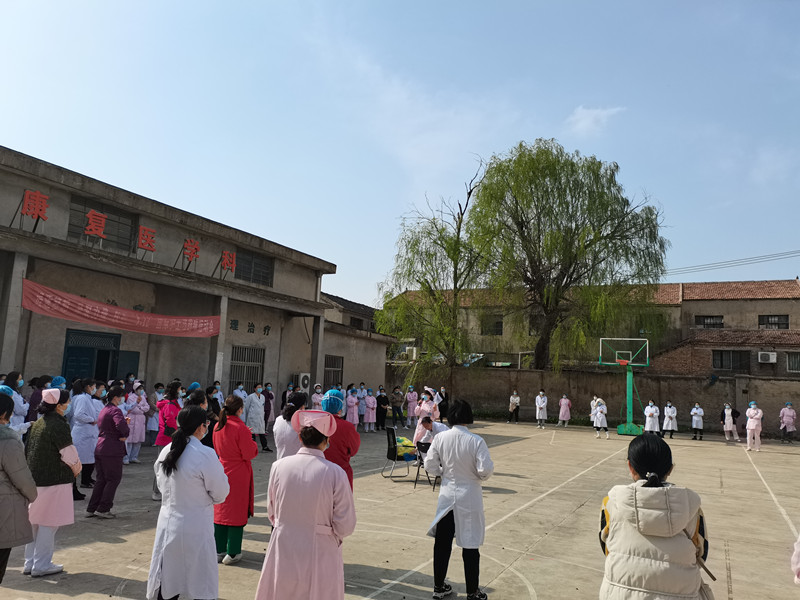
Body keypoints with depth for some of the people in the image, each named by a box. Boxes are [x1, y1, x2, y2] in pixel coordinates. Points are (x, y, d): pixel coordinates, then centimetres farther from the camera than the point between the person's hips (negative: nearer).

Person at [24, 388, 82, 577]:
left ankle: (30, 562, 27)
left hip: (34, 480, 9)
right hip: (54, 480, -9)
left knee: (35, 521, 18)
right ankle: (42, 565, 9)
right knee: (49, 523, 2)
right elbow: (68, 452, -16)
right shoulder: (58, 424, -18)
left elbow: (28, 451, 16)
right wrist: (76, 468, 2)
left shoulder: (38, 423, 8)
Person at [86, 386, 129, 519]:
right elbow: (120, 425, -33)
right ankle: (103, 509, 4)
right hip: (112, 450, -9)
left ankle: (91, 509, 19)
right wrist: (126, 434, -15)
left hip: (100, 449, 9)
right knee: (114, 479, 2)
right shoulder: (115, 410, -15)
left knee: (101, 480, 16)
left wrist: (125, 421, 13)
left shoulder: (104, 410, 16)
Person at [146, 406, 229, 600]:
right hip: (195, 527, -6)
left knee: (167, 582, 16)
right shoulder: (205, 455, -20)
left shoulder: (166, 451, 0)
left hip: (168, 523, 6)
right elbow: (220, 493, -10)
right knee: (200, 584, 7)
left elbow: (162, 485, 14)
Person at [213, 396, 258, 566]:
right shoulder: (241, 428, -19)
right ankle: (232, 553, 11)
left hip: (222, 472, 6)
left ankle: (219, 551, 22)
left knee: (221, 511, 14)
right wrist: (253, 443, 3)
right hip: (238, 475, -6)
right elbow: (250, 454, -16)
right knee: (237, 512, 4)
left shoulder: (218, 426, 1)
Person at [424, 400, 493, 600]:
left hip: (447, 495, 3)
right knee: (470, 546, 10)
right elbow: (486, 470, -20)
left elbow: (430, 466, -6)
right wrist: (480, 476, 2)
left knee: (442, 543, 16)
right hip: (469, 497, -3)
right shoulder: (476, 441, -18)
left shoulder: (440, 438, -10)